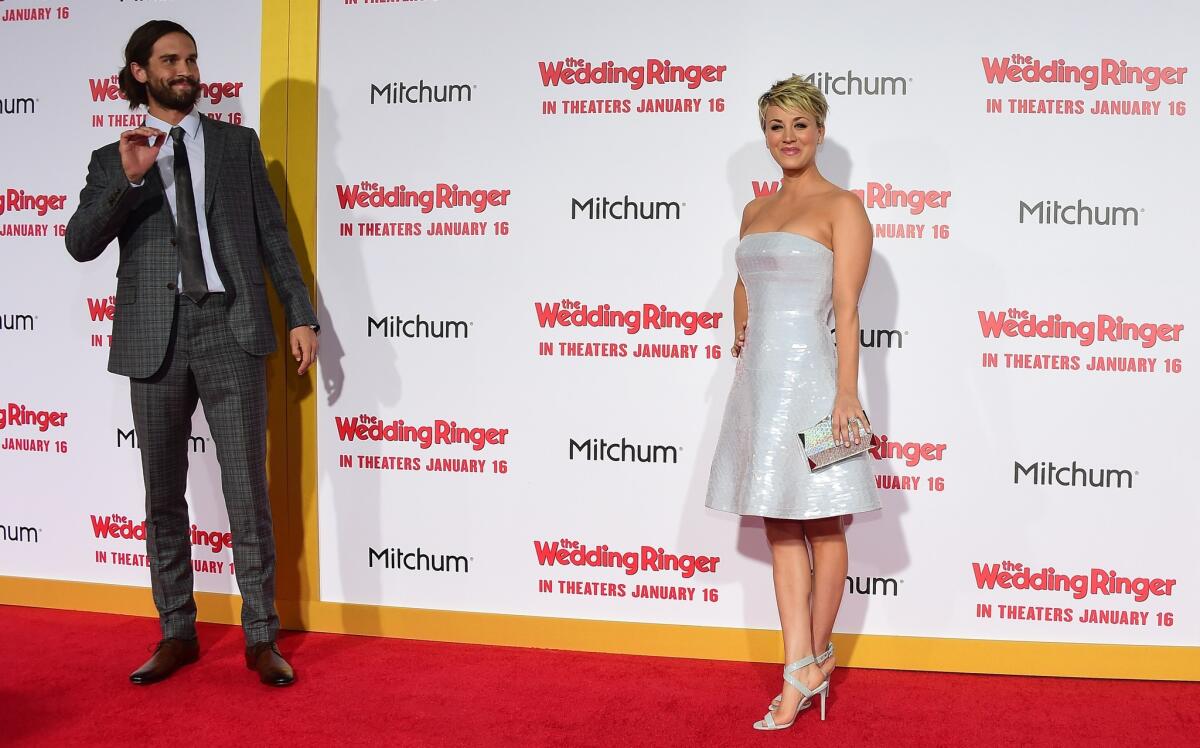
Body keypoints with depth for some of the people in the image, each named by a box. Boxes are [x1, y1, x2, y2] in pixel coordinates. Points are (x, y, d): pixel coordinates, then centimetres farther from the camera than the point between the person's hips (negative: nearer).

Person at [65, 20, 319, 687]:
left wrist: (301, 316, 3)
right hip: (156, 337, 1)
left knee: (248, 492, -1)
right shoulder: (115, 160, 10)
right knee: (164, 496, 9)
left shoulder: (238, 143, 11)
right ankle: (178, 635, 21)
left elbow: (273, 236, 10)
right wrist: (128, 179, -15)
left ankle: (262, 637, 7)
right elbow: (80, 244, -3)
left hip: (232, 330, -1)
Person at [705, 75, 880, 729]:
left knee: (822, 526, 4)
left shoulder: (841, 207, -4)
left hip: (809, 376, -7)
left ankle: (816, 657, 18)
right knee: (780, 527, 6)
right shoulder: (755, 210, 15)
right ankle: (801, 673, 11)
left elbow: (846, 307, -11)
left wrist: (846, 393, -16)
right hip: (760, 377, 7)